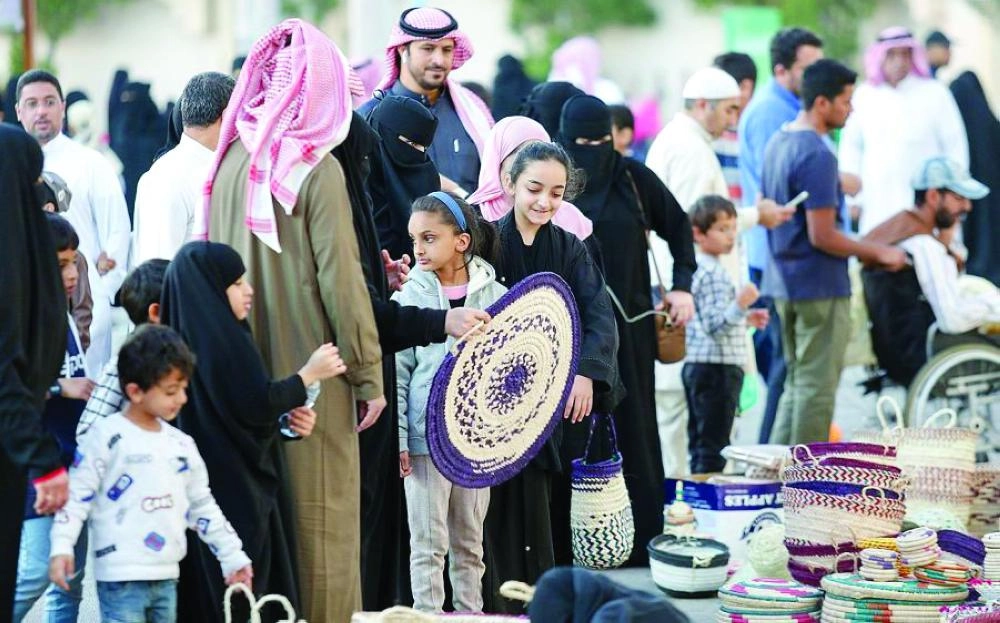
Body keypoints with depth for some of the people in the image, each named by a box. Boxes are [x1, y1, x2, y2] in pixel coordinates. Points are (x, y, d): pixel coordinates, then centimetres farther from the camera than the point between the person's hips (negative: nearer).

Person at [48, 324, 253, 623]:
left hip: (166, 576, 7)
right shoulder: (108, 436, -7)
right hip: (121, 577, -7)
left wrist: (232, 556, 18)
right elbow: (78, 493, -9)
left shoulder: (182, 445, 13)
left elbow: (202, 506, 20)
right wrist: (61, 546, -20)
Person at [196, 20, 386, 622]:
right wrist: (368, 375, -5)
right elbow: (340, 279, -12)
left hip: (241, 368, 5)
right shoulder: (316, 169, -13)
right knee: (319, 519, 2)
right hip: (310, 371, -5)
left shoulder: (231, 157, 2)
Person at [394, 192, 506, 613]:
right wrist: (397, 439, -8)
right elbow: (396, 374, -2)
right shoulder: (408, 298, -2)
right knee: (428, 542, 0)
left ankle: (470, 612, 20)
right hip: (425, 436, -2)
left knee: (470, 541, 12)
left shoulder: (495, 296, 2)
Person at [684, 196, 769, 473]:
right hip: (717, 367, -10)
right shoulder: (713, 274, -17)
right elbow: (715, 325, -24)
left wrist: (745, 318, 26)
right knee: (714, 443, -8)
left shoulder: (697, 268, 14)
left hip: (696, 365, 10)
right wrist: (740, 305, -37)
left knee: (699, 439, 14)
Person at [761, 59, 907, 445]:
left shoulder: (777, 144, 10)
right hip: (819, 287, -9)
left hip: (784, 282, 9)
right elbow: (822, 236, -21)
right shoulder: (817, 156, -19)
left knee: (796, 381, 16)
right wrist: (879, 254, -10)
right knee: (817, 387, -1)